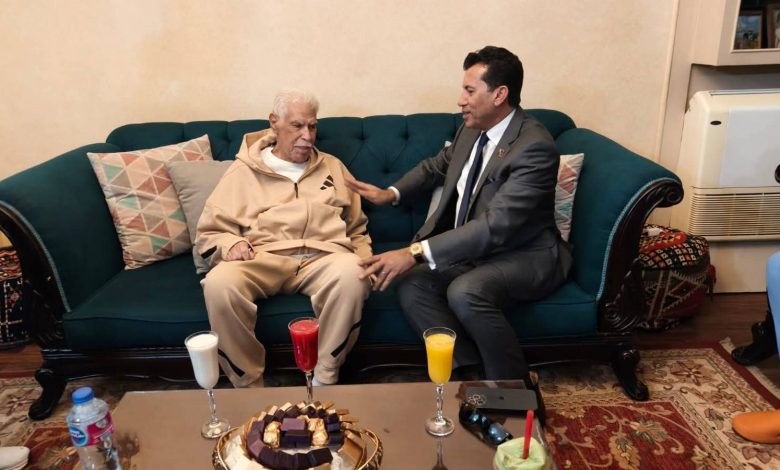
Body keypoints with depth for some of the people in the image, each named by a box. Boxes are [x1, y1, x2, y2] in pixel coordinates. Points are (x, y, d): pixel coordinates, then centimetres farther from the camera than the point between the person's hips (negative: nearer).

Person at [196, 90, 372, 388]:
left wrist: (365, 261, 5)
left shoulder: (332, 167, 24)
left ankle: (324, 381, -18)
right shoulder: (243, 171, 17)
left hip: (323, 256, 1)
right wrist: (230, 244, -10)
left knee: (351, 274, -35)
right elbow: (209, 233, 13)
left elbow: (357, 229, 25)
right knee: (218, 283, -33)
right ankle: (249, 386, -14)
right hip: (262, 258, 0)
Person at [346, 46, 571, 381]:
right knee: (411, 285, -16)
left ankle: (515, 388, -10)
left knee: (465, 292, -34)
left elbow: (494, 226, -32)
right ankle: (473, 373, -7)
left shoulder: (535, 147, -22)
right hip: (471, 247, 7)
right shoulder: (471, 129, 4)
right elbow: (437, 166, 25)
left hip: (527, 255, -7)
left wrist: (416, 253, -36)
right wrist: (391, 193, 11)